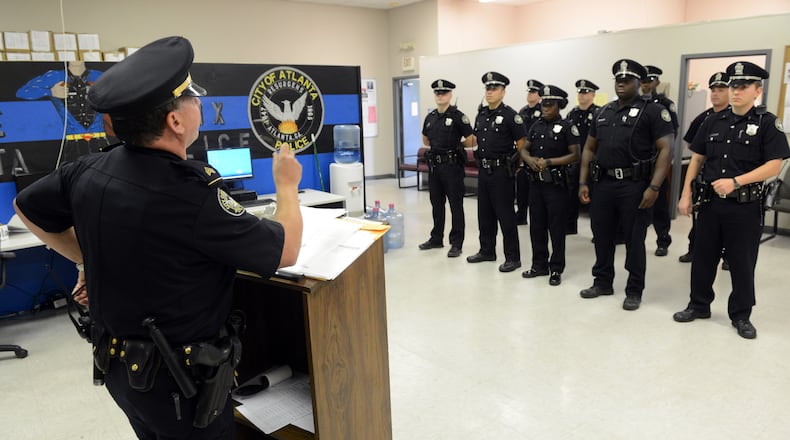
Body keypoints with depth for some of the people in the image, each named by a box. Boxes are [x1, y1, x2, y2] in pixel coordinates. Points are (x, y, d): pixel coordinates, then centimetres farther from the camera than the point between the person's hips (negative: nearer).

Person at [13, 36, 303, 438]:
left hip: (116, 362, 7)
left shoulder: (89, 171, -8)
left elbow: (26, 208, 13)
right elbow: (286, 251, -18)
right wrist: (286, 185, -3)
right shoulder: (192, 197, -30)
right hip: (179, 378, -7)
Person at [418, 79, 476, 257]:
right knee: (437, 204, 15)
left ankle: (456, 244, 7)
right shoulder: (430, 117, 10)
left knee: (455, 205, 1)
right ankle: (436, 239, 27)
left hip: (452, 165, -6)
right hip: (434, 165, 6)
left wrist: (455, 144, 2)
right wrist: (442, 143, 11)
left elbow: (471, 141, -9)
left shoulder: (458, 116, -9)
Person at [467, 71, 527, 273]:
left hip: (501, 171, -7)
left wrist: (511, 161, -5)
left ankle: (513, 257, 7)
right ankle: (487, 251, 27)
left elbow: (522, 143, -9)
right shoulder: (481, 115, 11)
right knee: (484, 213, 14)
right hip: (484, 170, 7)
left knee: (505, 215, -3)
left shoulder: (510, 115, -10)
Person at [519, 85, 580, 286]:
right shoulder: (536, 126, 11)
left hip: (556, 184, -6)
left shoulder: (567, 126, -6)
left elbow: (575, 155, -9)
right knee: (536, 226, 11)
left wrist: (549, 162, -18)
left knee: (556, 228, 2)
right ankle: (539, 265, 23)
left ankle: (556, 269, 12)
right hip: (536, 182, 6)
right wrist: (530, 159, -9)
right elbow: (524, 149, 14)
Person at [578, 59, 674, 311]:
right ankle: (603, 283, 29)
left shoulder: (652, 111, -4)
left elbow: (665, 149, -10)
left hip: (634, 185, -5)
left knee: (634, 239, 4)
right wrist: (583, 182, 9)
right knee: (601, 235, 12)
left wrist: (653, 187, -19)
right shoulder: (604, 112, 13)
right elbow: (589, 149, 17)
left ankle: (634, 291, 18)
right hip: (603, 183, 6)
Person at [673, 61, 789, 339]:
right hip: (710, 201, 4)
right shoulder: (713, 122, 8)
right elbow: (697, 158, 10)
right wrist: (686, 194, 4)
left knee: (742, 262, 7)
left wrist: (735, 182, -23)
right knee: (703, 257, 11)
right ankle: (699, 305, 26)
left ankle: (741, 315, 21)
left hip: (745, 205, -4)